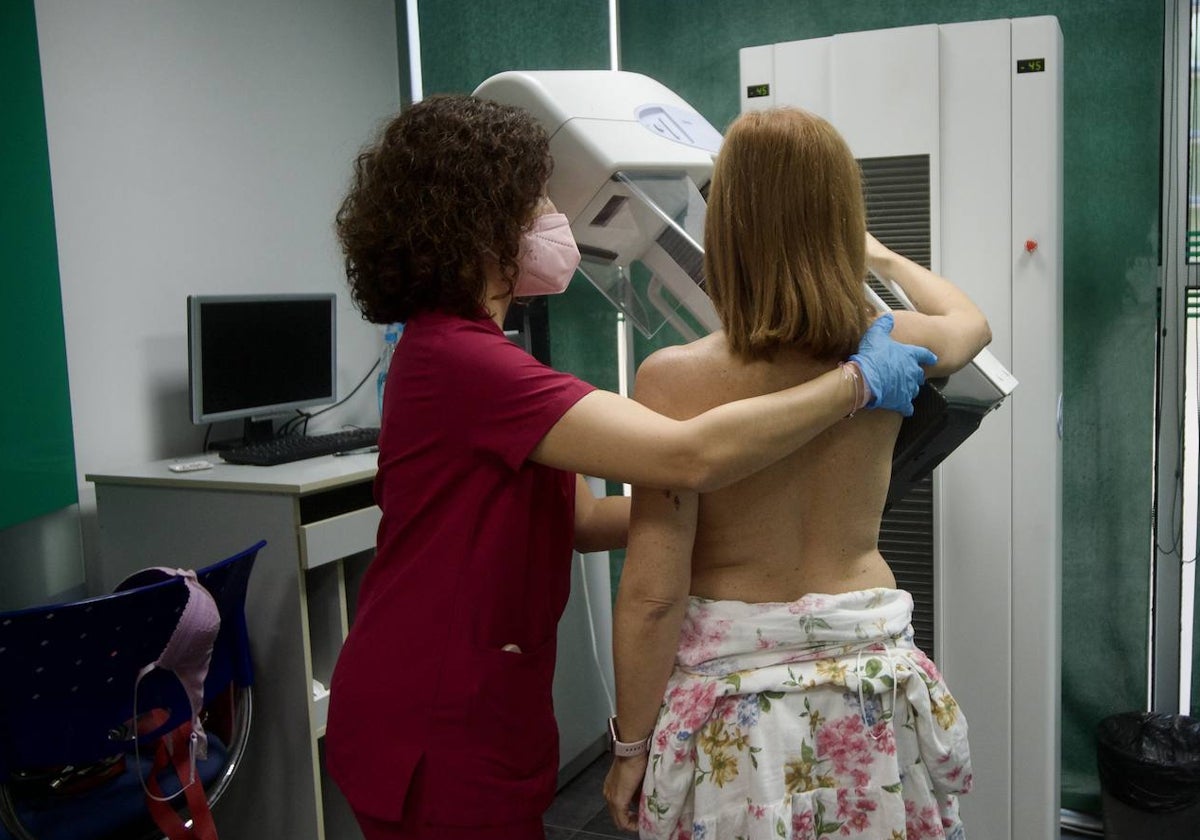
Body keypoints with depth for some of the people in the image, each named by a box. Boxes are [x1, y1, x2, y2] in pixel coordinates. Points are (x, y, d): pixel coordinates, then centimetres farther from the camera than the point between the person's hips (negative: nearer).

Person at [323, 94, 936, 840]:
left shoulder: (459, 352, 10)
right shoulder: (460, 360, -24)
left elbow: (583, 517, 7)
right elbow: (689, 455, -32)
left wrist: (741, 493, 0)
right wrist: (857, 381, -20)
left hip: (462, 711, 10)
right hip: (436, 732, -10)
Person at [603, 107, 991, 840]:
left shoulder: (677, 380, -19)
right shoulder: (890, 350, -6)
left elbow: (654, 593, -18)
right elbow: (970, 321, 20)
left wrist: (631, 745, -4)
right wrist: (883, 257, 37)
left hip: (735, 689, -3)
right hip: (873, 674, 4)